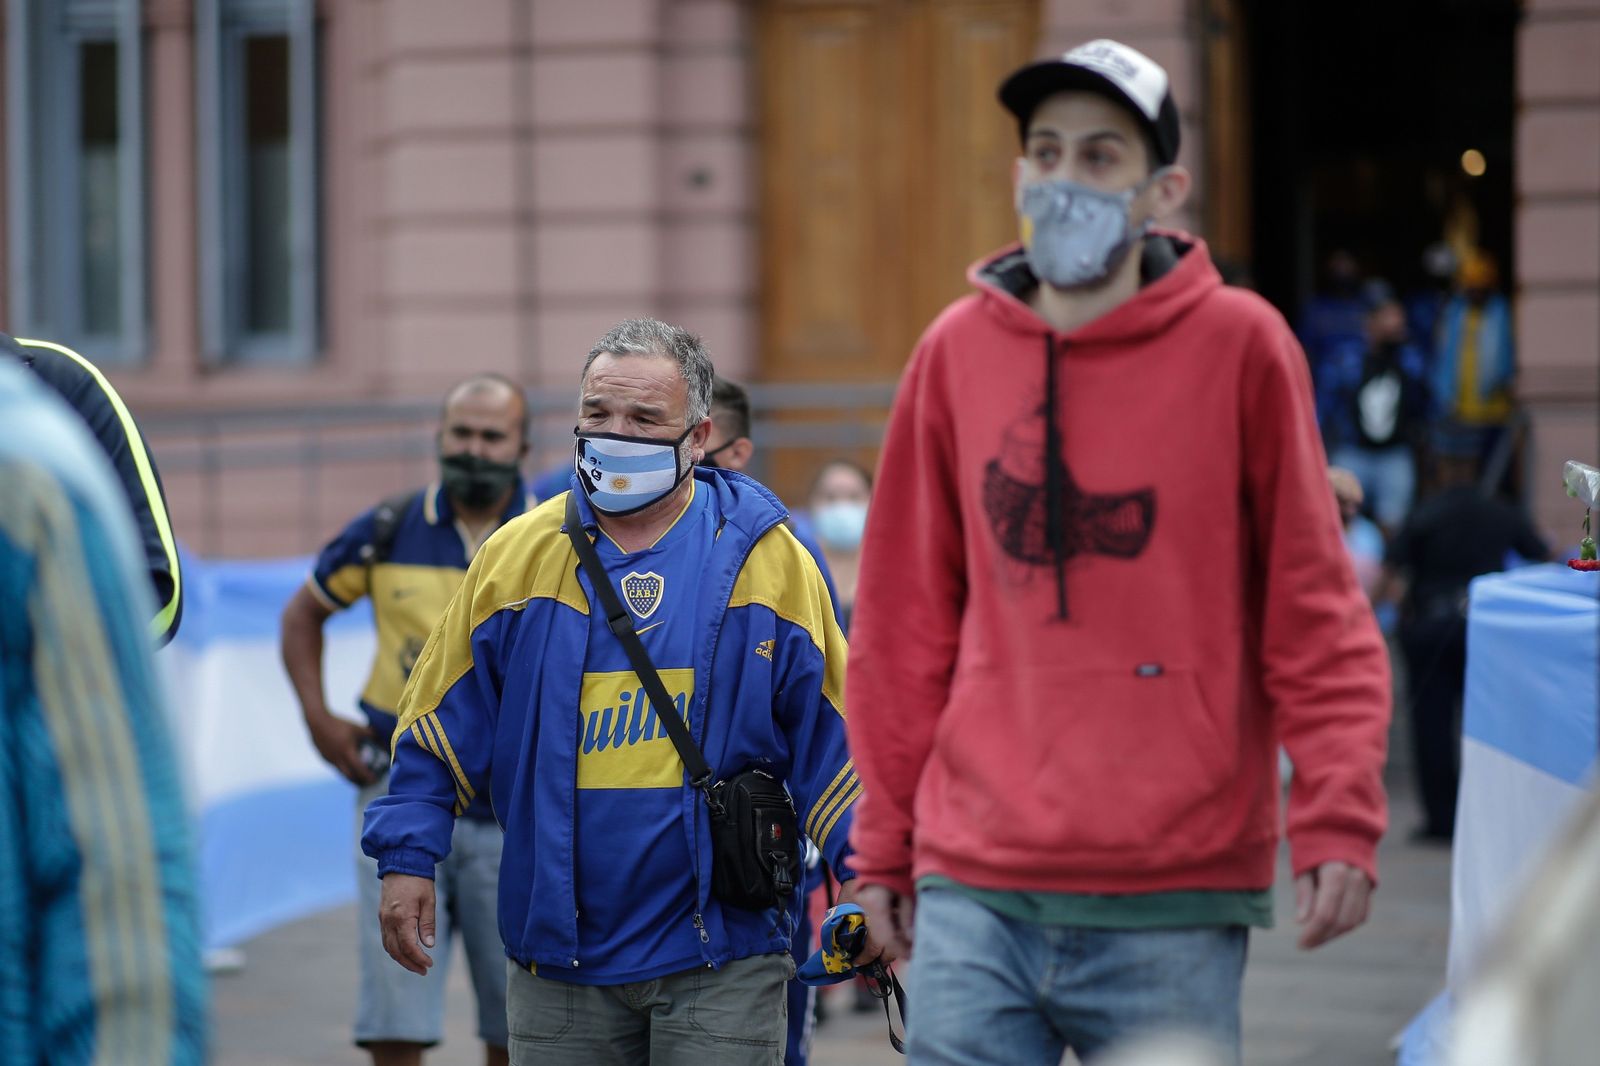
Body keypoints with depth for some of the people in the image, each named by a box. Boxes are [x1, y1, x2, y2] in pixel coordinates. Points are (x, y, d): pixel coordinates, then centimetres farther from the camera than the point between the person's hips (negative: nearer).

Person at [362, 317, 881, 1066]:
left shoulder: (767, 558, 1)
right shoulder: (515, 556, 5)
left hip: (721, 956, -2)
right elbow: (442, 726, 10)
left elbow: (831, 734, 4)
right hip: (560, 958, 2)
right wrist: (407, 860, 3)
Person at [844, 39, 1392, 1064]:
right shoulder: (958, 352, 7)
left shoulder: (1239, 346, -1)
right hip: (976, 889, 2)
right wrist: (884, 841, 12)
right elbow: (904, 616, 12)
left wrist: (1337, 818, -10)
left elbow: (1315, 606, -1)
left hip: (1173, 900, -2)